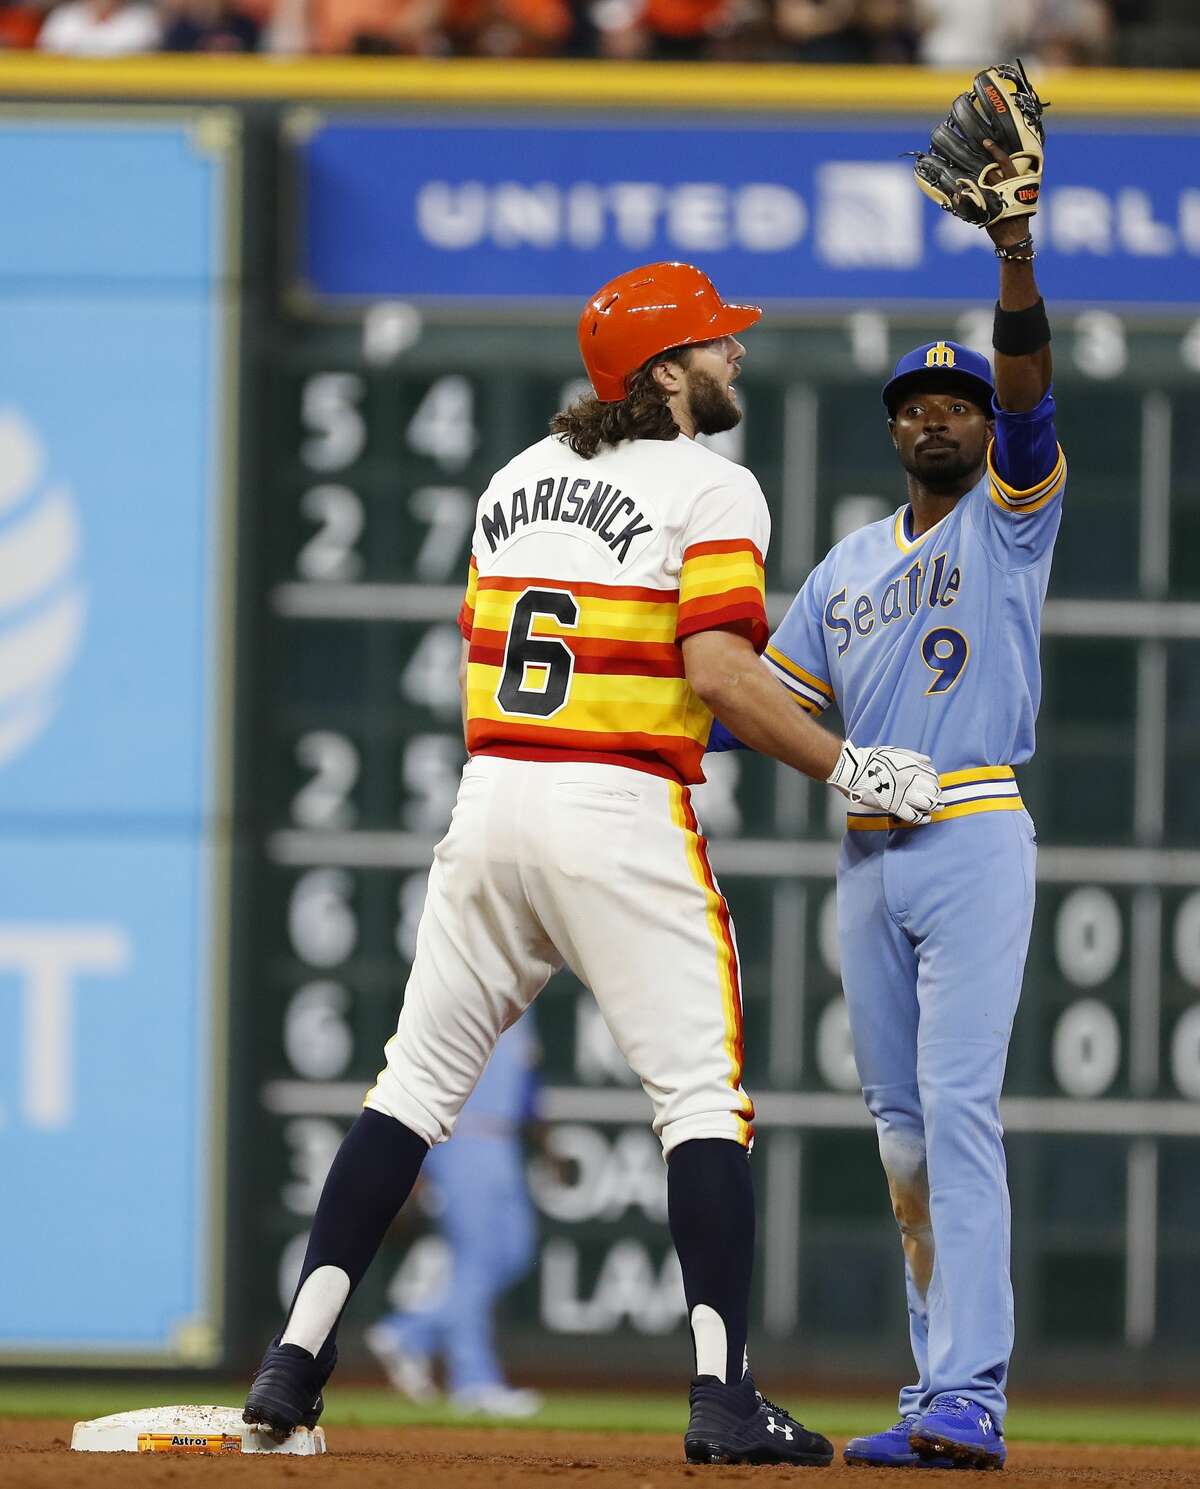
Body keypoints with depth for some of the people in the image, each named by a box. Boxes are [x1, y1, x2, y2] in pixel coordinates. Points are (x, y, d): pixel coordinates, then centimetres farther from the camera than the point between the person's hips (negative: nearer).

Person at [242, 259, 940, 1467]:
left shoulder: (519, 480, 16)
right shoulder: (710, 489, -5)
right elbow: (720, 674, -16)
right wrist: (847, 769, -8)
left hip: (487, 797, 6)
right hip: (623, 813, -6)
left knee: (417, 1082, 12)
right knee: (702, 1093, -2)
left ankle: (297, 1358, 6)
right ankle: (723, 1393, -11)